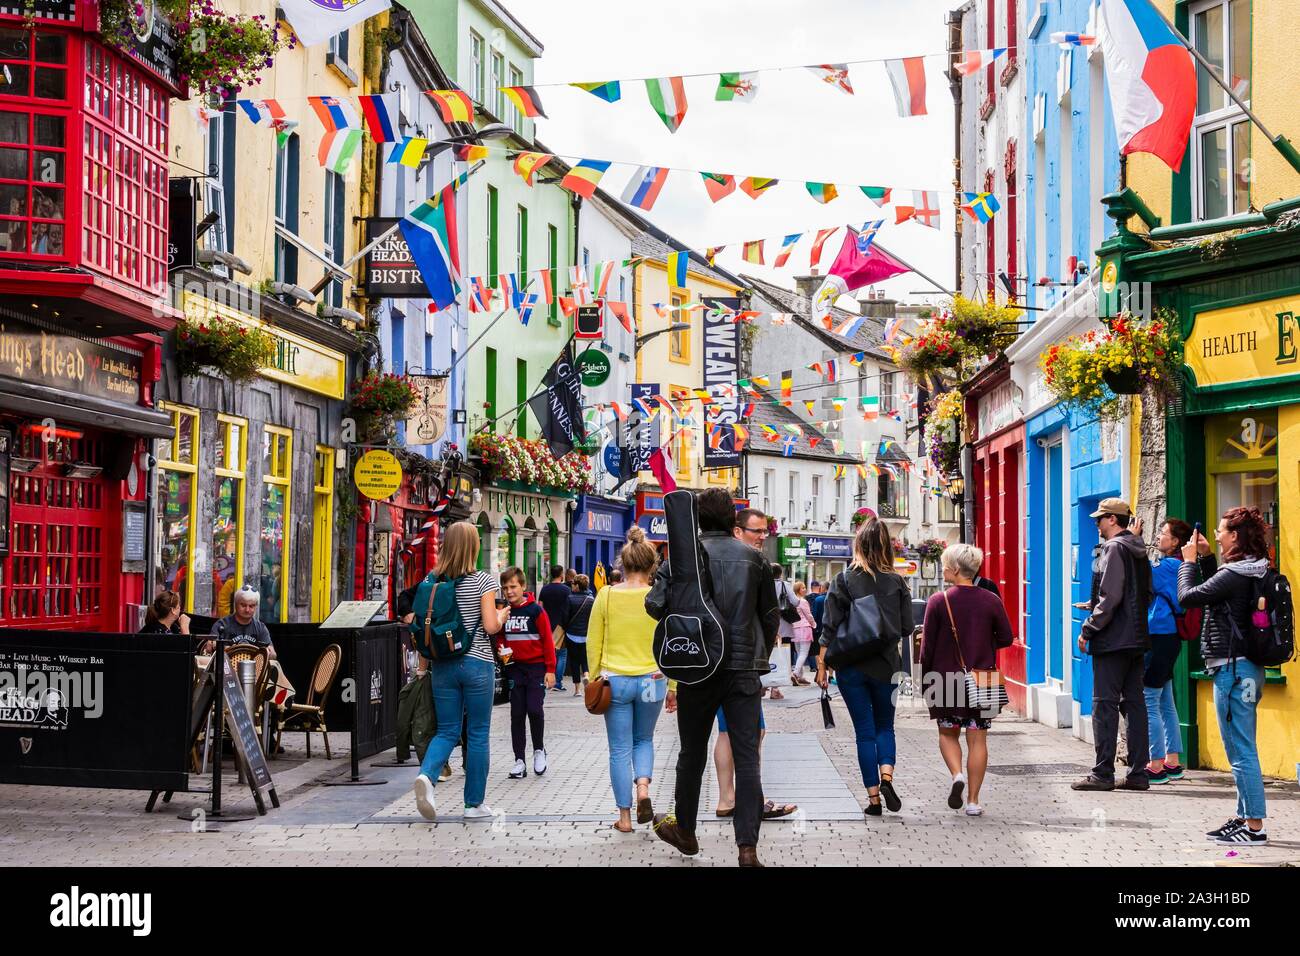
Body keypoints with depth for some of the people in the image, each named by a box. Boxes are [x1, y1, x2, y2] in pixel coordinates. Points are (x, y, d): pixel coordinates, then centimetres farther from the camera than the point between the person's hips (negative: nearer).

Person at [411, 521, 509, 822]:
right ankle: (475, 804, 12)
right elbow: (490, 626, -12)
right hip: (477, 663, -4)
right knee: (477, 734, 6)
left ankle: (427, 774, -19)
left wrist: (424, 667, 15)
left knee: (447, 731, 10)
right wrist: (502, 617, 9)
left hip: (443, 665, 4)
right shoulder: (483, 580, -8)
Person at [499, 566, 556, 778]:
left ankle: (539, 750, 10)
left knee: (534, 709, -14)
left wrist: (550, 669, -8)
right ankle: (519, 761, 9)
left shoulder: (535, 610, -7)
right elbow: (500, 637, 16)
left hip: (536, 667, -4)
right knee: (517, 714, 4)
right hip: (514, 668, 4)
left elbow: (548, 640, -5)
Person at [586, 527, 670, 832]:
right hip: (652, 681, 0)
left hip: (615, 680, 0)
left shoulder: (606, 595, -4)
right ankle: (643, 788, -4)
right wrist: (673, 687, 8)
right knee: (644, 740, 22)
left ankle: (625, 817, 11)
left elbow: (593, 644, 1)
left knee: (620, 749, 9)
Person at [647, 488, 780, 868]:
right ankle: (748, 847, -8)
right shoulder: (754, 558, 3)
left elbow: (655, 604, -12)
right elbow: (770, 615, 8)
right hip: (745, 670, 1)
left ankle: (685, 831, 30)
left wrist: (679, 619, 9)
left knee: (693, 753, 15)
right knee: (747, 758, 0)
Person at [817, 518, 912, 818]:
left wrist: (822, 665, 0)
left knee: (864, 731, 7)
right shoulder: (897, 582, -3)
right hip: (886, 665, 1)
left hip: (851, 666, -1)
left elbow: (830, 628, -6)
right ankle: (886, 777, -7)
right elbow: (907, 627, 1)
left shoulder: (844, 580, -6)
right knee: (885, 726, 17)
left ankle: (873, 798, 6)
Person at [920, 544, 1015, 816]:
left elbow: (927, 646, -6)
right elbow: (1006, 638, 3)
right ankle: (973, 801, 5)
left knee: (948, 733, 16)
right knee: (978, 739, 6)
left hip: (946, 678, -2)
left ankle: (957, 774, -10)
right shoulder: (991, 600, -2)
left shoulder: (938, 601, -8)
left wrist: (925, 681, 5)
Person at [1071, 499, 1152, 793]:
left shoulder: (1113, 548, -11)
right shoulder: (1138, 551, 16)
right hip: (1137, 639, 9)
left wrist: (1088, 629, -13)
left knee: (1104, 705, -6)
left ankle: (1103, 773, -5)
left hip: (1112, 639, -9)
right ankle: (1138, 773, 9)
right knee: (1135, 703, 8)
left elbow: (1110, 597, -18)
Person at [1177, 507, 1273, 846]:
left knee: (1242, 752, -6)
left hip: (1233, 670, -10)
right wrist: (1205, 558, 16)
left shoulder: (1236, 574, -19)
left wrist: (1189, 561, -2)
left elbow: (1188, 596, -17)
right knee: (1241, 750, 17)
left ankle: (1254, 827, -3)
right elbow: (1214, 591, 25)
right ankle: (1245, 817, 24)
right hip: (1245, 668, 10)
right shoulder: (1252, 571, 11)